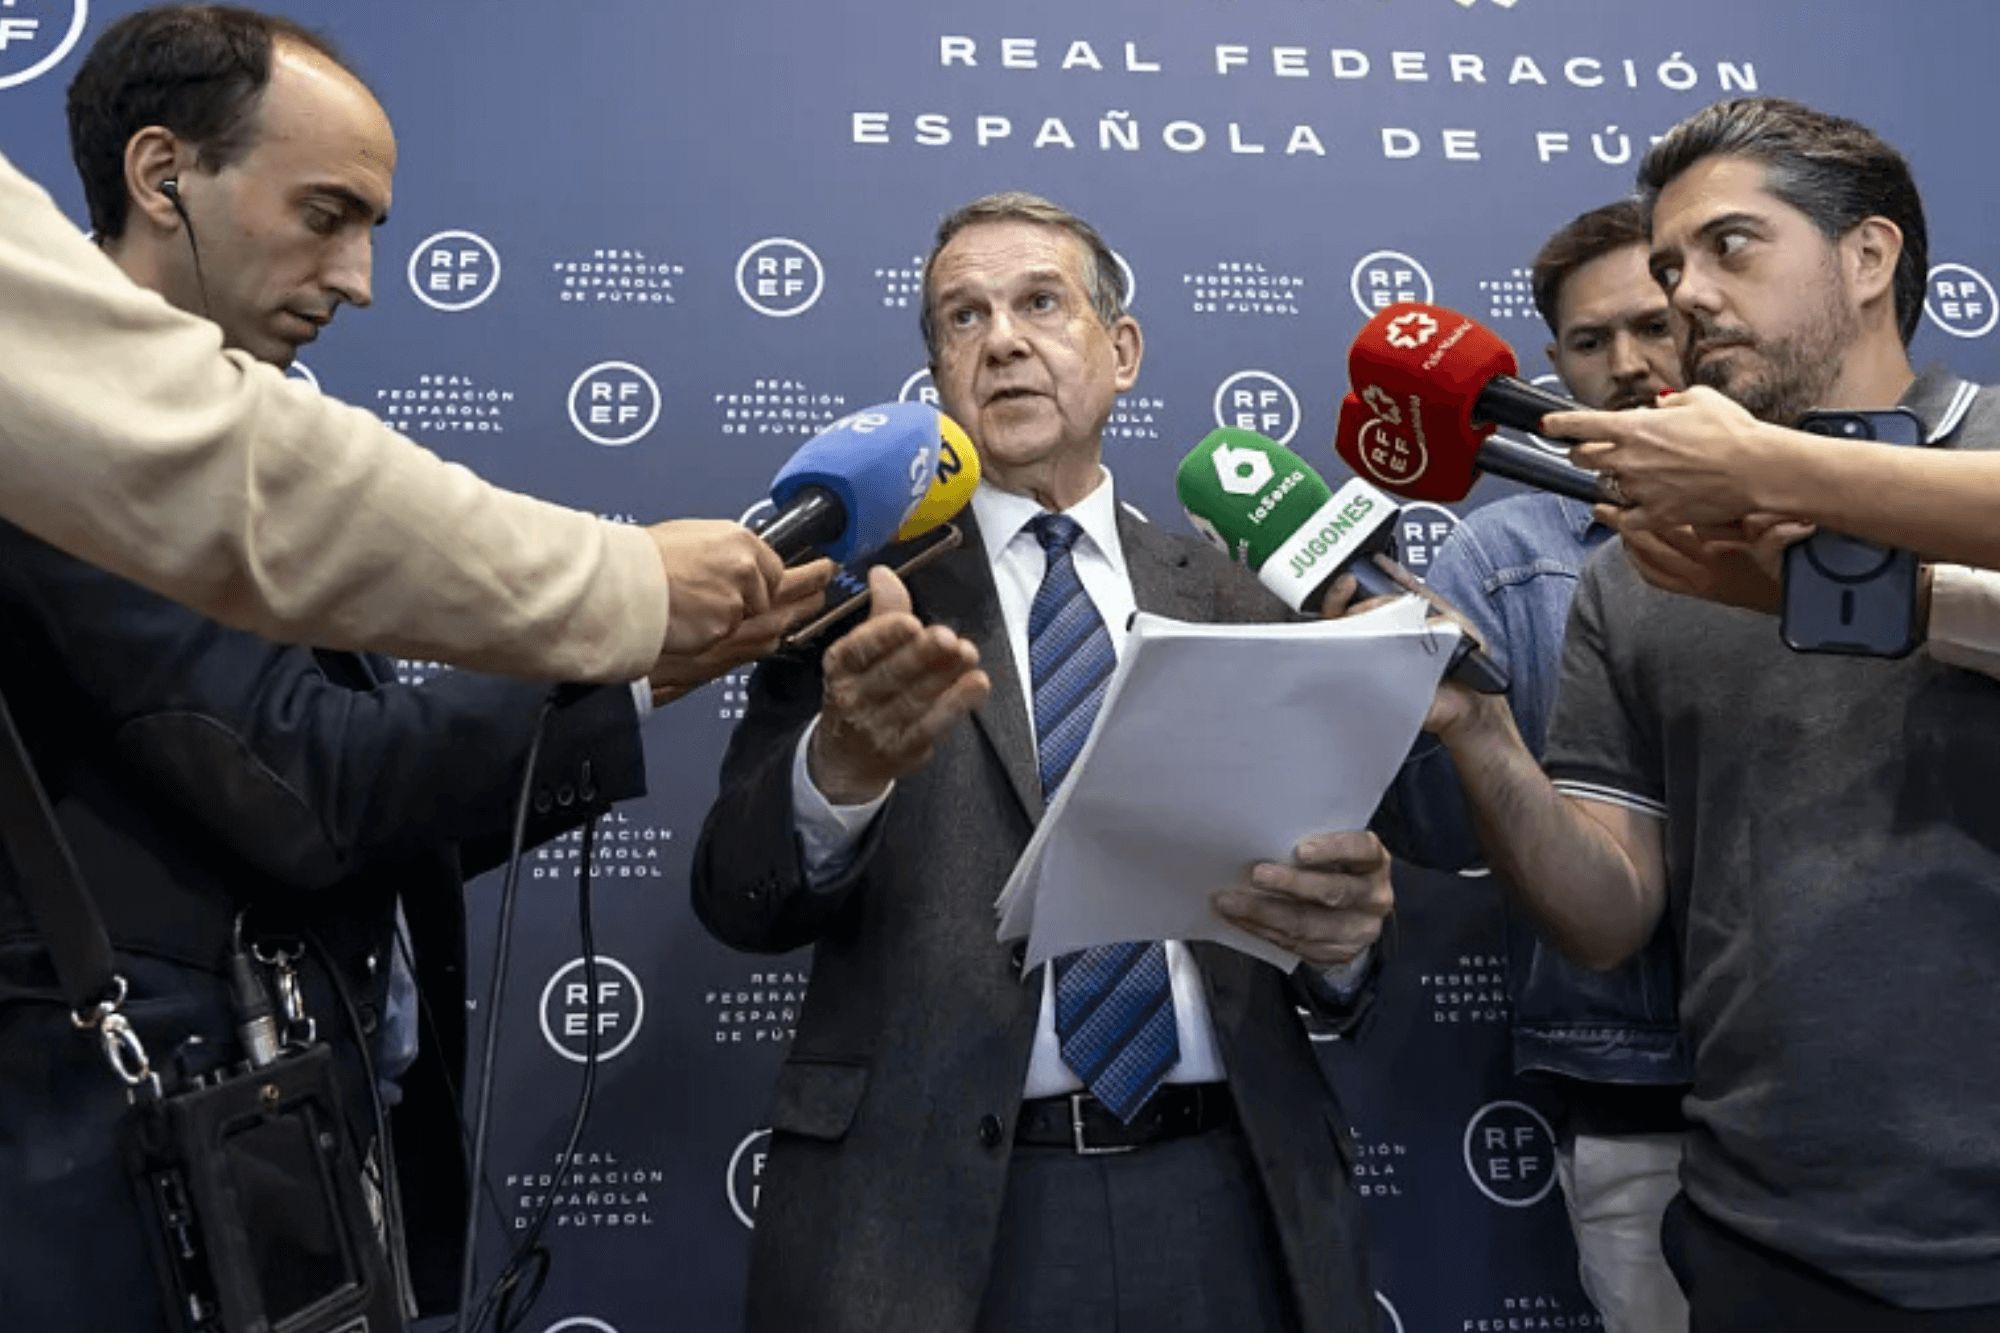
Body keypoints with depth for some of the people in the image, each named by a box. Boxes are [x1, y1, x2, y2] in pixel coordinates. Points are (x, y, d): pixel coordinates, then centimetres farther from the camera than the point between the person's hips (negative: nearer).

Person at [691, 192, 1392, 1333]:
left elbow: (1329, 940, 8)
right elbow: (739, 897, -9)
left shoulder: (1234, 603, 7)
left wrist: (1344, 930, -15)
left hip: (1222, 1201, 3)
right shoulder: (861, 594, 0)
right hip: (930, 1207, -2)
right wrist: (841, 765, -29)